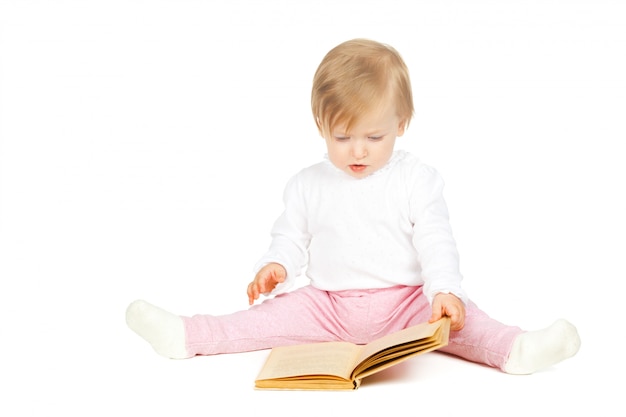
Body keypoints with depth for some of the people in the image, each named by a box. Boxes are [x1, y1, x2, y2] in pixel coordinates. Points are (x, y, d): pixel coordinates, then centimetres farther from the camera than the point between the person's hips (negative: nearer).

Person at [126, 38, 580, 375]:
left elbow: (436, 243, -7)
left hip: (406, 301, -2)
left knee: (458, 317, -26)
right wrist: (275, 267, -12)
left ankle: (517, 348, -43)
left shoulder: (418, 180, -3)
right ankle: (185, 335, -15)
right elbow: (291, 239, 10)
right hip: (327, 304, 2)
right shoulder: (307, 185, 5)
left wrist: (445, 291, -23)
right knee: (277, 313, -12)